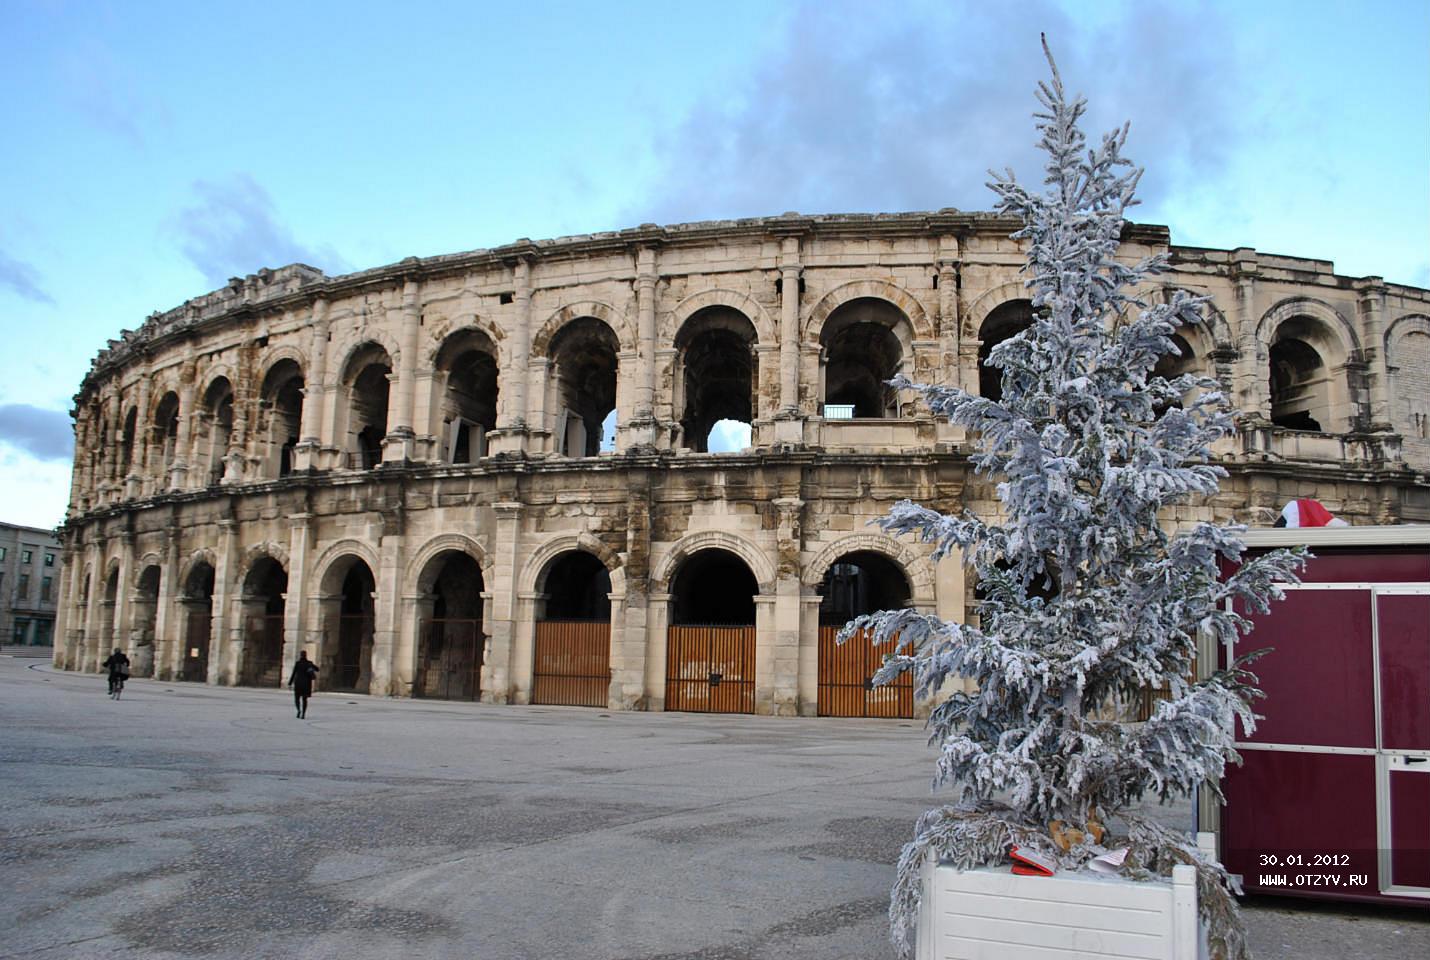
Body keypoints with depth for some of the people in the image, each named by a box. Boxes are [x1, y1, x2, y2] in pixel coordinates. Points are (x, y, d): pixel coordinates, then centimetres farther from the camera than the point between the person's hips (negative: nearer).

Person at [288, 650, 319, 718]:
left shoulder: (297, 663, -7)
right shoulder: (309, 663, 2)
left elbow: (293, 674, -7)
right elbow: (317, 669, 13)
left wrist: (290, 684, -3)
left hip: (298, 683, -3)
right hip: (307, 684, 3)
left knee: (297, 698, 7)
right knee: (304, 699, 10)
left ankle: (299, 710, -19)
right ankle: (303, 714, 3)